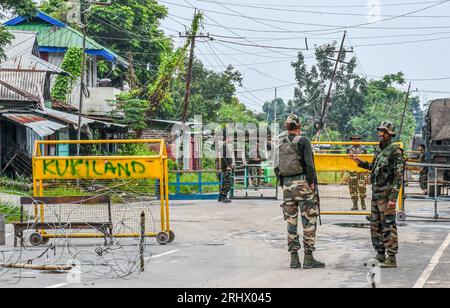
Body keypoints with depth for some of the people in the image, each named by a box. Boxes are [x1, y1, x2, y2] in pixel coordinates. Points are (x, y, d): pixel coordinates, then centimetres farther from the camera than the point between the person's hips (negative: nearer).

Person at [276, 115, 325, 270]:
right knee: (309, 221, -1)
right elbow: (309, 164, -15)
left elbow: (276, 168, 10)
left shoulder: (281, 144, 9)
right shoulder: (303, 141, -6)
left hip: (286, 185, 5)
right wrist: (311, 183, -8)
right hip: (302, 183, -5)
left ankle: (294, 258, 9)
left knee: (291, 222, 9)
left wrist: (283, 184, 16)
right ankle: (309, 258, -3)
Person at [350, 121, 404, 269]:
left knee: (388, 226, -8)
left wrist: (393, 197, -21)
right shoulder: (379, 149, 14)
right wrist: (359, 161, 19)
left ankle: (392, 259, -5)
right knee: (375, 225, 13)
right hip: (376, 192, 9)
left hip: (386, 193, -9)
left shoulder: (395, 151, -12)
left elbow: (399, 175, -16)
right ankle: (380, 255, 22)